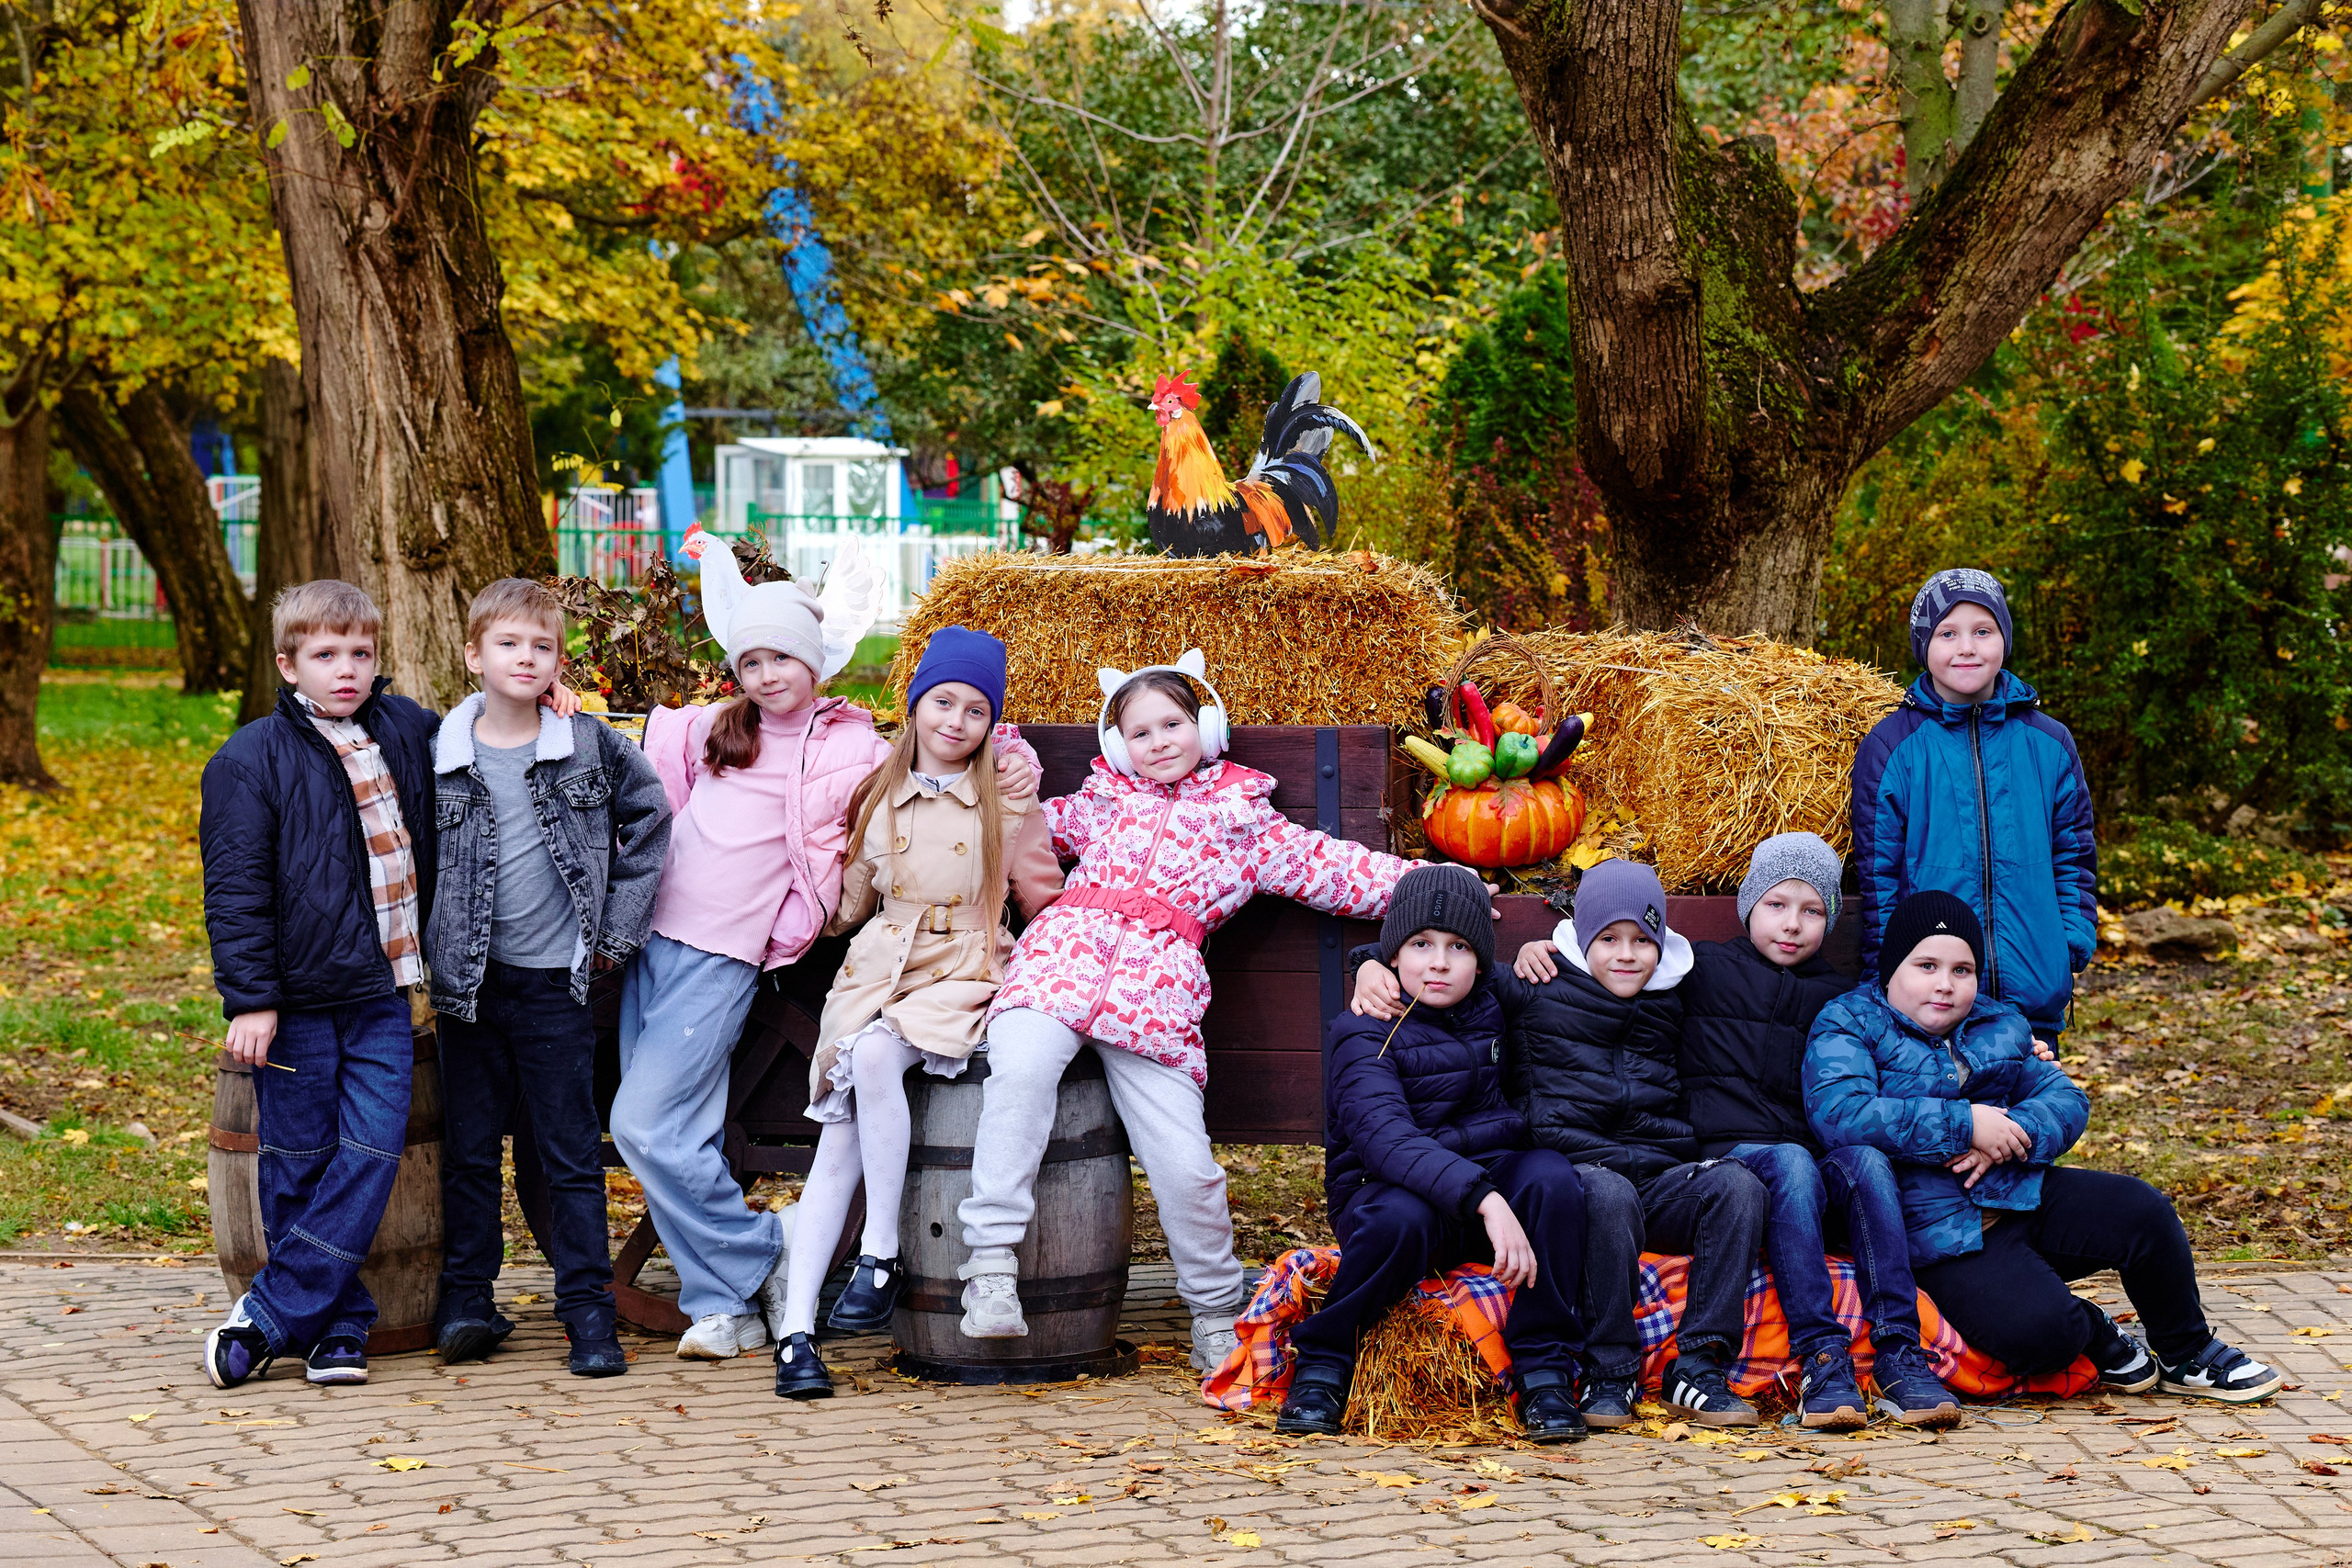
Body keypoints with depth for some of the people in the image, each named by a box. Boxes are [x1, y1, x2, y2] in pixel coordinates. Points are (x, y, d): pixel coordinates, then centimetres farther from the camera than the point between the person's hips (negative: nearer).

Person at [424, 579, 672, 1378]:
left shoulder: (593, 746, -2)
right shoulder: (439, 755, -1)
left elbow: (650, 818, 8)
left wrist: (619, 927, 4)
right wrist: (427, 947, 4)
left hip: (556, 981, -1)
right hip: (469, 981, 1)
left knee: (572, 1154, 2)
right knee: (469, 1148, 9)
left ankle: (588, 1310, 7)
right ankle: (467, 1298, 18)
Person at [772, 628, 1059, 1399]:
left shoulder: (1007, 802, 4)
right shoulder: (878, 797, 12)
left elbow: (1046, 901, 10)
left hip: (964, 975, -3)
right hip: (879, 970, 3)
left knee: (877, 1055, -33)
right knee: (839, 1138, -13)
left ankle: (882, 1257, -23)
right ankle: (796, 1329, -18)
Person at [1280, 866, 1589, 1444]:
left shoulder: (1490, 1011, 8)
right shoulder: (1363, 1034, -11)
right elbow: (1384, 1136, -29)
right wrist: (1484, 1198, -44)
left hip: (1488, 1182, 5)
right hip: (1385, 1193, -5)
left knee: (1550, 1174, -27)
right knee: (1402, 1218, -40)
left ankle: (1545, 1373, -22)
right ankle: (1321, 1366, -17)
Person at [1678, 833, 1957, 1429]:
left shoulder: (1843, 1001, 24)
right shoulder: (1703, 970, 14)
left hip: (1820, 1164, 3)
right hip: (1732, 1153, -3)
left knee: (1866, 1158, -30)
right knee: (1791, 1162, -35)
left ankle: (1898, 1355, -36)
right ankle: (1820, 1358, -43)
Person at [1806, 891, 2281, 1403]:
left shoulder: (2001, 1025, 16)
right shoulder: (1847, 1025, -3)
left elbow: (2066, 1100, 8)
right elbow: (1838, 1114, -22)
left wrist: (2013, 1133, -17)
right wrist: (1965, 1125, -21)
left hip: (2023, 1195, 6)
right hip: (1940, 1229, -6)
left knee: (2142, 1211, -14)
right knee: (2040, 1330, -31)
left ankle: (2187, 1356, 9)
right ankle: (2096, 1340, 6)